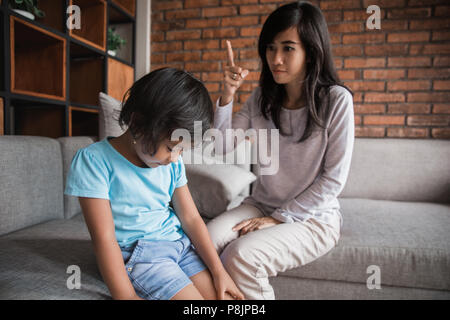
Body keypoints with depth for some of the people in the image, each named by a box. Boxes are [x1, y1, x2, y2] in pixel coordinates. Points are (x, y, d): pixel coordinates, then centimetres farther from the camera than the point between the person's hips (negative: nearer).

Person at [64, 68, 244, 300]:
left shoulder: (172, 162, 5)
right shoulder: (95, 160, -12)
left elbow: (190, 217, 6)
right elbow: (104, 238, -15)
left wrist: (219, 271, -1)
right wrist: (125, 295, -20)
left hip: (179, 242, 5)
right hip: (137, 252, -5)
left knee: (226, 296, -10)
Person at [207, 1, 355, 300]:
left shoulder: (336, 100, -12)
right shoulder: (263, 97, 2)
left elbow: (334, 178, -12)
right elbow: (223, 146, 0)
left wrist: (278, 218, -13)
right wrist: (228, 94, -13)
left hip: (313, 216, -4)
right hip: (260, 205, 4)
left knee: (242, 255, -27)